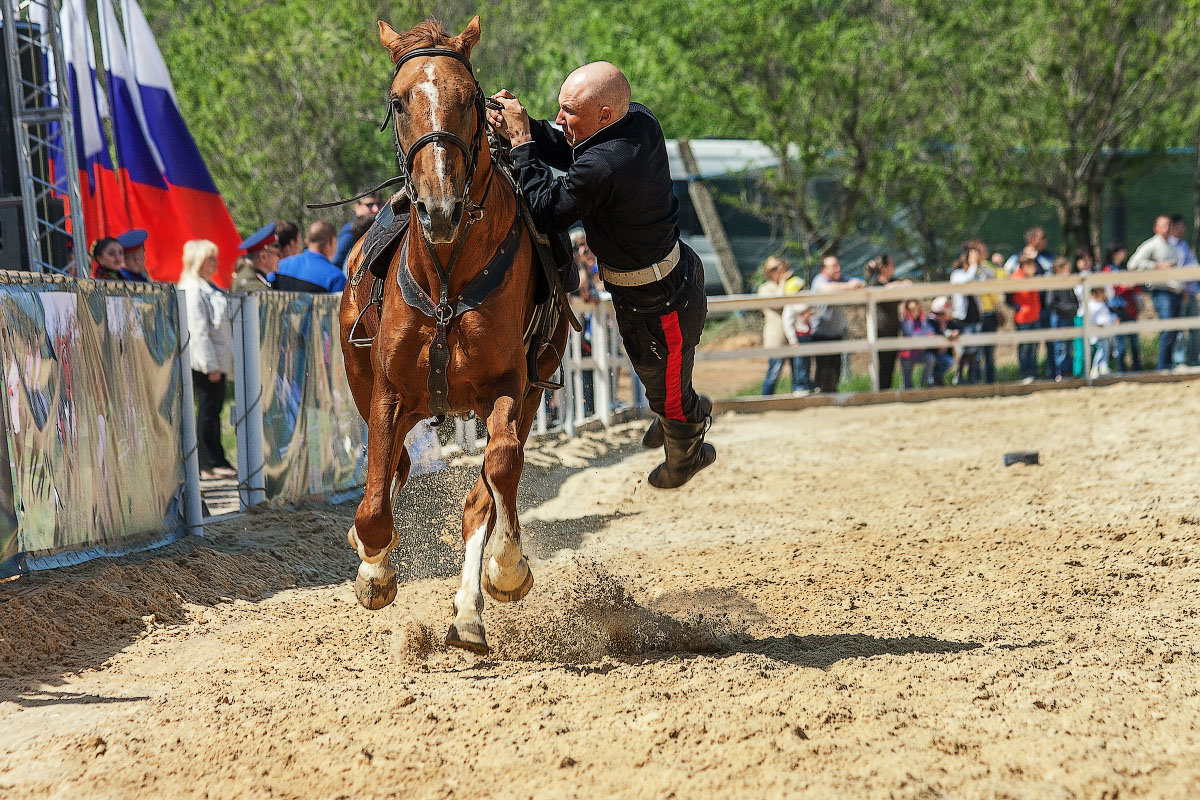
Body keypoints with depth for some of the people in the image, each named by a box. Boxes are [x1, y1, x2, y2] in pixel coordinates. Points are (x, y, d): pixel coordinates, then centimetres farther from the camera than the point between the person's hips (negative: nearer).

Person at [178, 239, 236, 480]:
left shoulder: (209, 287, 18)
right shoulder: (193, 289, -14)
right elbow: (198, 329, -19)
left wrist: (224, 361, 20)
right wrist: (210, 364, -20)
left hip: (216, 359, 10)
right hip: (204, 360, -10)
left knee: (214, 409, 11)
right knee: (208, 409, -6)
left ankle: (216, 462, 14)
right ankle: (209, 463, -3)